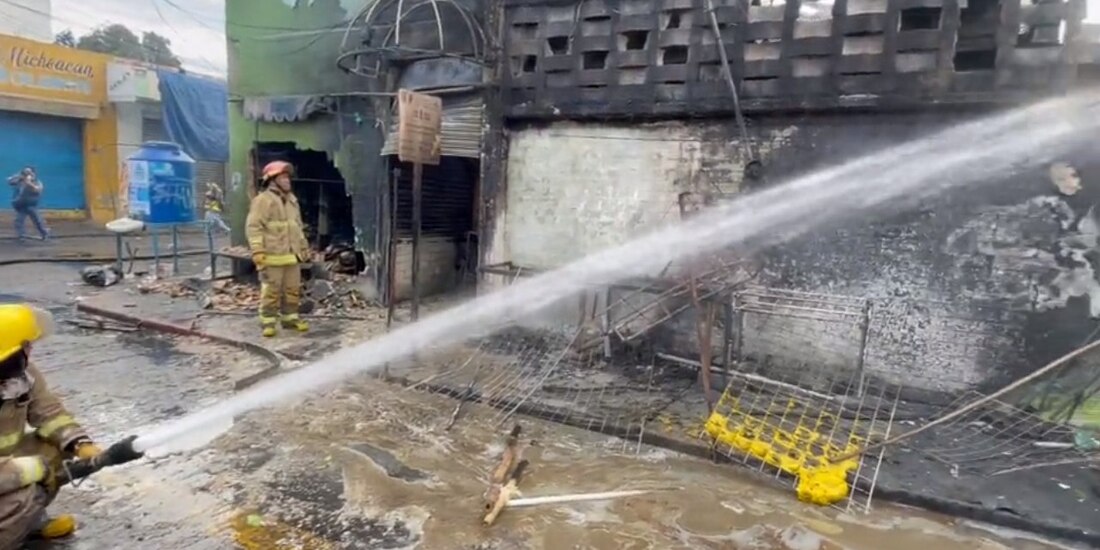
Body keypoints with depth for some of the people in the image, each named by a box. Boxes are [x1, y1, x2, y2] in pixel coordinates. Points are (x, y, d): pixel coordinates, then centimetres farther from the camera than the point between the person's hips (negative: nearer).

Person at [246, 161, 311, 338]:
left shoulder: (292, 200, 16)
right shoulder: (263, 200, -8)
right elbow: (253, 227, -13)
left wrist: (303, 247, 23)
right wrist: (257, 251, -20)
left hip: (291, 255, 7)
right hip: (272, 256, -7)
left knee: (293, 288, 11)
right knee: (271, 290, -3)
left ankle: (290, 318, 22)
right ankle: (268, 322, 6)